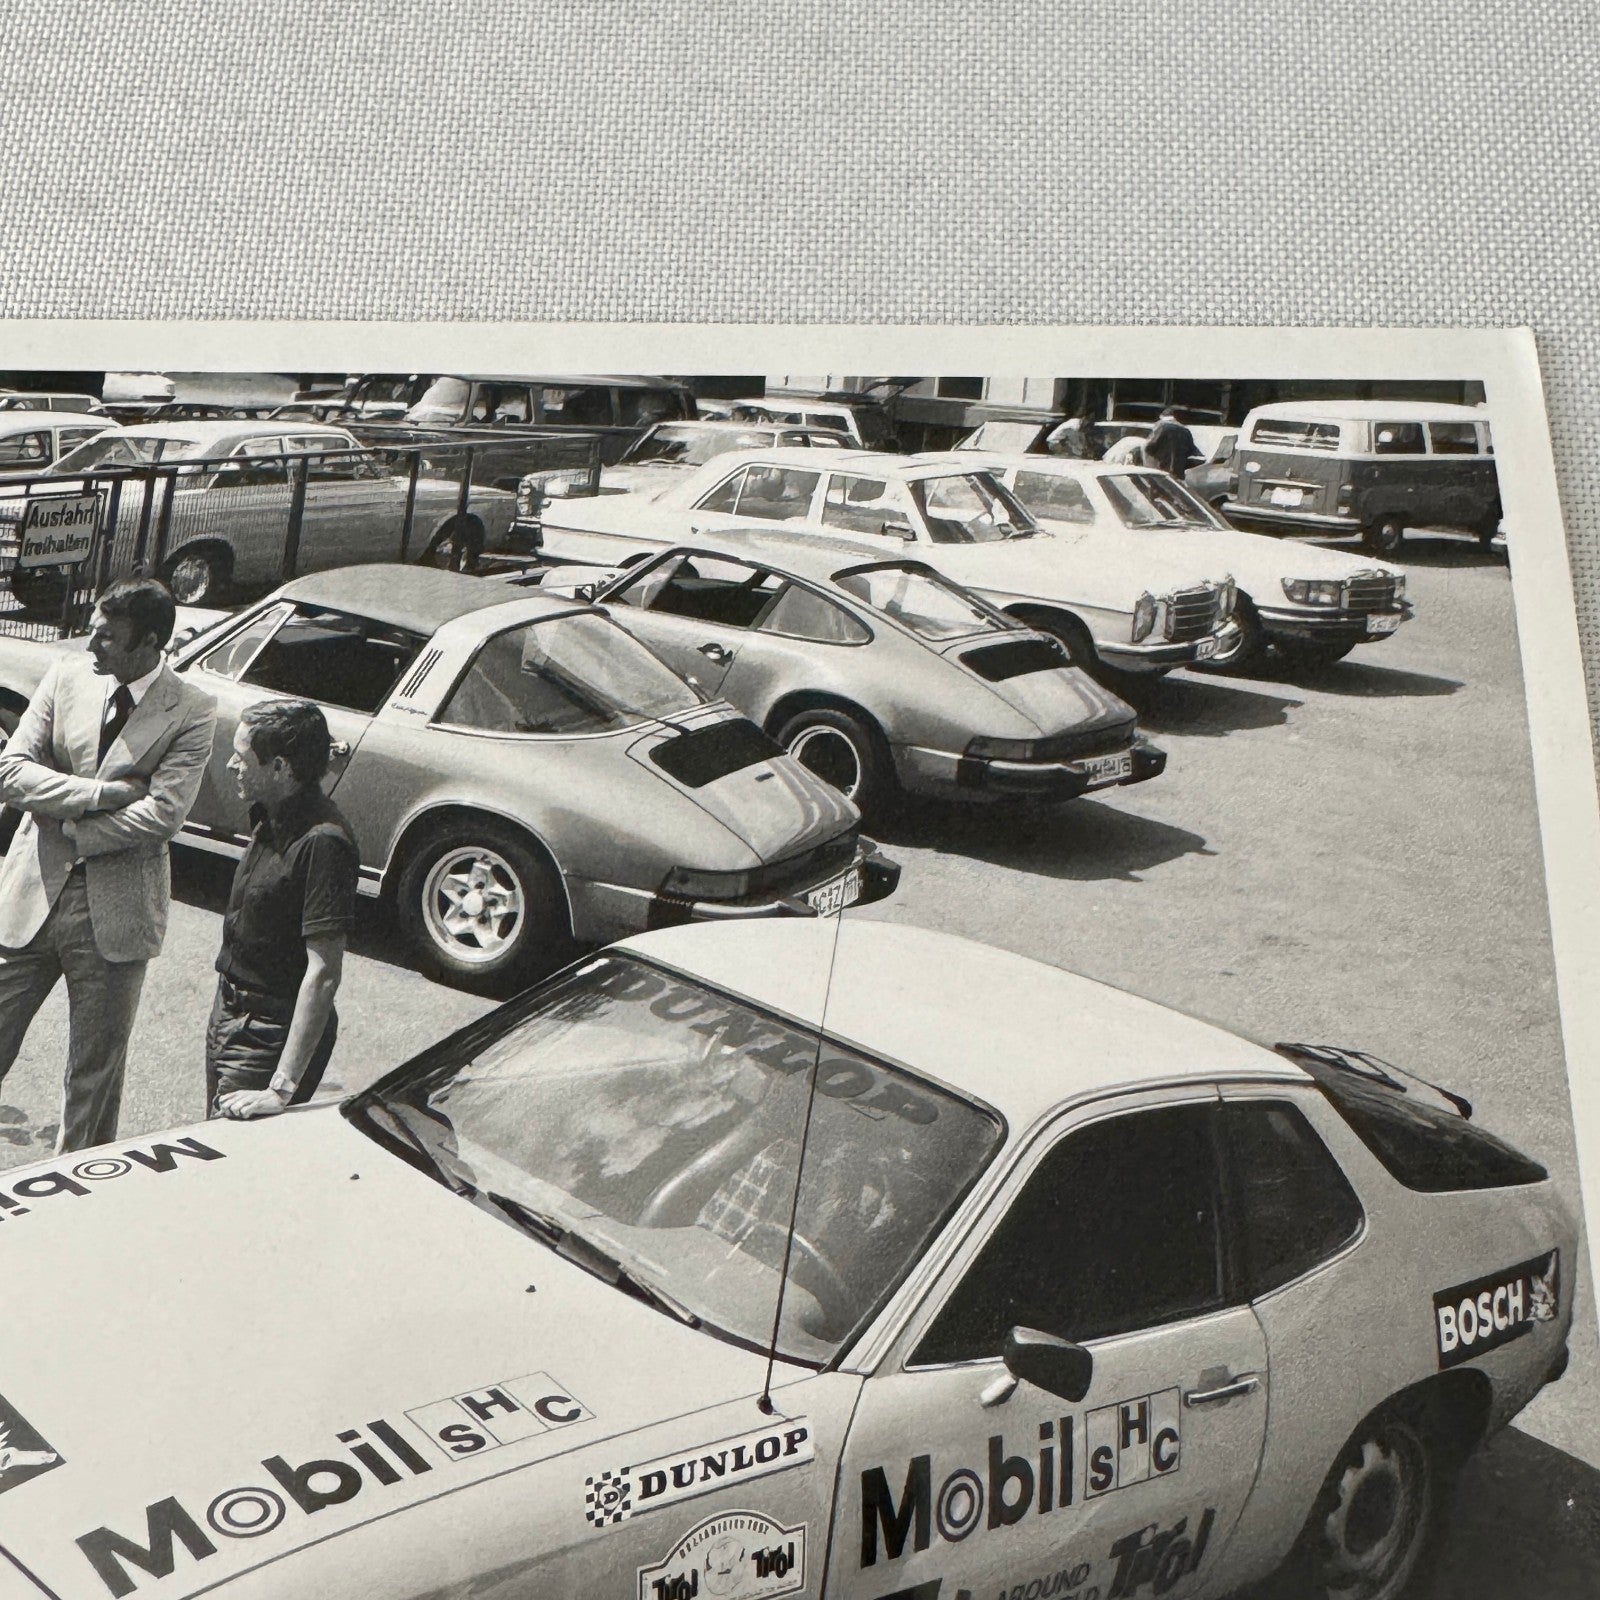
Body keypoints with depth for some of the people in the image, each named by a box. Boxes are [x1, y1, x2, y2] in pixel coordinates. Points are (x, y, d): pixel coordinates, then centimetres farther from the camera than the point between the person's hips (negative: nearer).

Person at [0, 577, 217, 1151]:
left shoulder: (191, 712, -8)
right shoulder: (66, 678, 2)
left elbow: (163, 813, -17)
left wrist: (73, 829, -11)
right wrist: (102, 792, -14)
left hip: (115, 909, -2)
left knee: (96, 1066, 10)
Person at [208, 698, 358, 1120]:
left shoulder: (322, 843, -26)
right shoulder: (270, 818, 4)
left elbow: (323, 974, -29)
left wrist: (282, 1088, -30)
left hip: (272, 1035, -9)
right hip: (229, 1013, 9)